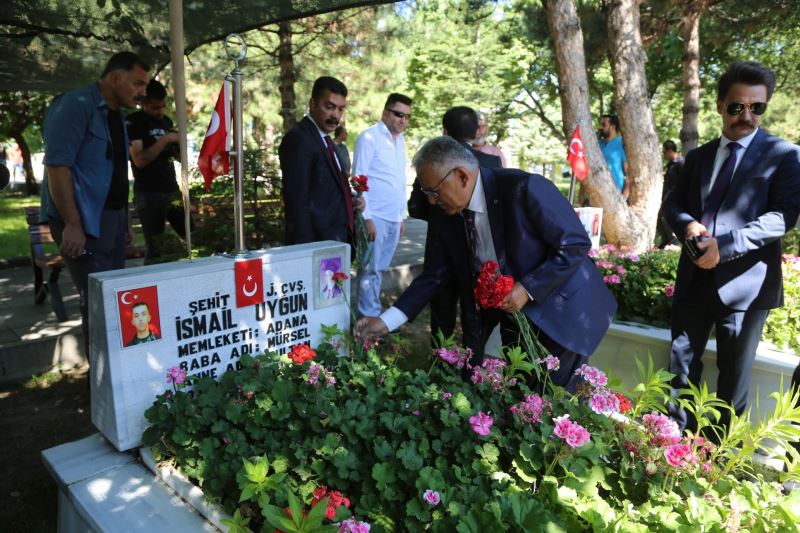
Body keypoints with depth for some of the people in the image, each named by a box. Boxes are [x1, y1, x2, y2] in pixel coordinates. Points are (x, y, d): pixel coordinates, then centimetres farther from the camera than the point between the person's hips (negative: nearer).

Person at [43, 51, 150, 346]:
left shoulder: (116, 115, 15)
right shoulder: (75, 105, -11)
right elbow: (57, 165, -19)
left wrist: (125, 221, 19)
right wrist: (72, 224, -23)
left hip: (112, 219, 9)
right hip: (84, 222, -9)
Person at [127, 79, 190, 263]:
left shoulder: (166, 121, 14)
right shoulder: (133, 122, -5)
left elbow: (178, 156, 18)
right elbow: (140, 160, -15)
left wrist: (178, 143, -3)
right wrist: (164, 139, -17)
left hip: (172, 189, 6)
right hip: (149, 194, -6)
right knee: (154, 247, -4)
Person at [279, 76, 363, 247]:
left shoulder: (324, 139, 16)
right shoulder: (298, 139, -13)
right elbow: (297, 202, -18)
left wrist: (350, 201, 5)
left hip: (337, 239, 9)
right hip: (318, 244, -9)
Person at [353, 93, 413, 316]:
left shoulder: (400, 140, 14)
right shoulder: (369, 137, -7)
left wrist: (402, 215, 16)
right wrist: (366, 217, -15)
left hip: (394, 218, 7)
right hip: (375, 217, -7)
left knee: (380, 269, 12)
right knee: (371, 270, 0)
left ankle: (376, 315, 21)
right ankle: (370, 318, 7)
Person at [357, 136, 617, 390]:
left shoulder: (525, 188, -24)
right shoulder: (451, 219, -5)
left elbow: (576, 244, -19)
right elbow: (432, 276, 0)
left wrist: (528, 289, -25)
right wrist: (386, 320, -8)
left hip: (562, 312, -5)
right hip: (514, 317, 5)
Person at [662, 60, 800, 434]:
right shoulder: (698, 157, 13)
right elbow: (672, 204, 11)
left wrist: (724, 245, -23)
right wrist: (688, 225, -12)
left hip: (744, 282, -4)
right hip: (695, 278, 5)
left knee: (734, 372, 10)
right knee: (681, 362, 12)